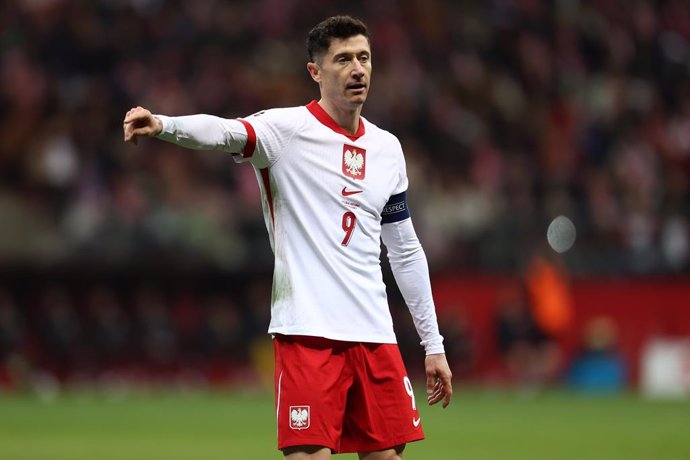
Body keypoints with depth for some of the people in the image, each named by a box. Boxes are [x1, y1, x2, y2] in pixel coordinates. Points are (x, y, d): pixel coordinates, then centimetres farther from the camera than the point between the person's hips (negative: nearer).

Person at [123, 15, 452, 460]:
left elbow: (406, 251, 19)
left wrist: (434, 344, 18)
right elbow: (223, 131, -26)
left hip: (374, 335, 5)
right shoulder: (286, 129, -5)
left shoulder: (387, 148, 13)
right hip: (307, 334, -5)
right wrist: (163, 124, -48)